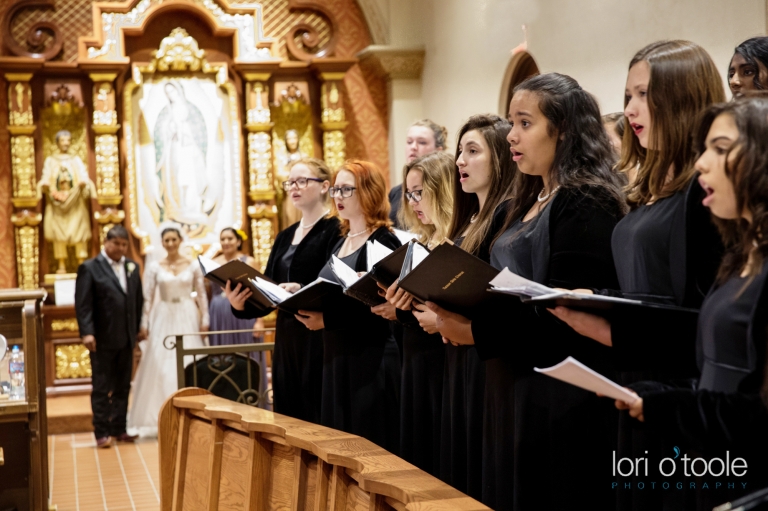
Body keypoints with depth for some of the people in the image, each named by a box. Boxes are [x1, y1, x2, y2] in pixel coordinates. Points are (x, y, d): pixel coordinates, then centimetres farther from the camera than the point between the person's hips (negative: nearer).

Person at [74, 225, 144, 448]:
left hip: (126, 338, 5)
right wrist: (87, 332, -18)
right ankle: (102, 432, 7)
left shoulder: (132, 267, 11)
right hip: (103, 339, -5)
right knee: (101, 388, 2)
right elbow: (83, 304, -9)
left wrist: (138, 329, 9)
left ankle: (119, 429, 17)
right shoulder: (89, 268, -3)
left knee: (122, 387, 9)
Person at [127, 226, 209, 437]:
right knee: (162, 365, -2)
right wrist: (144, 324, -4)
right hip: (163, 319, 0)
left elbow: (202, 295, 5)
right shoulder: (154, 267, 3)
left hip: (188, 318, 0)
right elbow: (147, 297, 2)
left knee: (189, 364, 0)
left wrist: (205, 320, -2)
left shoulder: (193, 266, 4)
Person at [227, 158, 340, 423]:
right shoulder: (285, 236, 17)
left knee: (318, 418, -6)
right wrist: (241, 304, -4)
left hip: (319, 339, -8)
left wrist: (303, 292, -33)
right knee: (288, 415, 10)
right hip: (287, 339, 8)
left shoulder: (335, 230, -7)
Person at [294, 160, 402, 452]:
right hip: (335, 355, 8)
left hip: (370, 357, -8)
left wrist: (327, 320, -24)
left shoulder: (383, 242, -10)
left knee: (368, 442, -3)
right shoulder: (340, 244, 17)